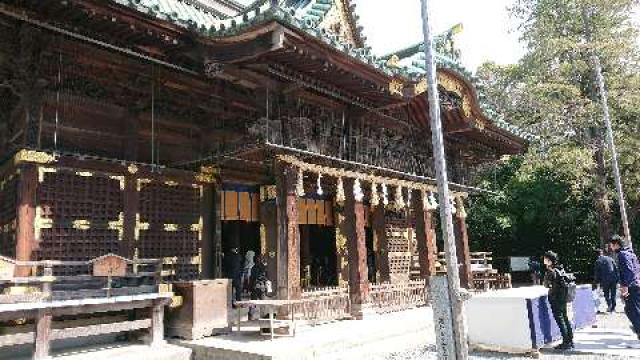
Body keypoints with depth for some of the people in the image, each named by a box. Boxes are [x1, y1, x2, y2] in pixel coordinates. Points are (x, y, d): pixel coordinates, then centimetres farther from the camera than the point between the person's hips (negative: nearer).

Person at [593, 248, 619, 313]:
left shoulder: (597, 261, 0)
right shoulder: (610, 258, 8)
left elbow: (596, 274, 1)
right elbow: (616, 269, 6)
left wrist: (595, 283, 8)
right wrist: (617, 279, 10)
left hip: (605, 280, -3)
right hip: (614, 279, 3)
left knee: (606, 293, 11)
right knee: (613, 294, 12)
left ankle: (609, 305, -7)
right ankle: (613, 308, 14)